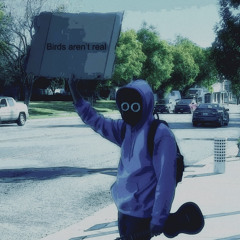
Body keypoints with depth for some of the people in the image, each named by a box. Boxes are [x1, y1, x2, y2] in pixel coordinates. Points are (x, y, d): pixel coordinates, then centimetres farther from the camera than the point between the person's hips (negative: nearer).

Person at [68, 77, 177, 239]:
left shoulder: (161, 135, -17)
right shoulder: (125, 129, 5)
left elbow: (166, 179, -19)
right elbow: (95, 121, 13)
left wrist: (159, 218, -19)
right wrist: (76, 94, 1)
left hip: (143, 214, -7)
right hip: (124, 209, 7)